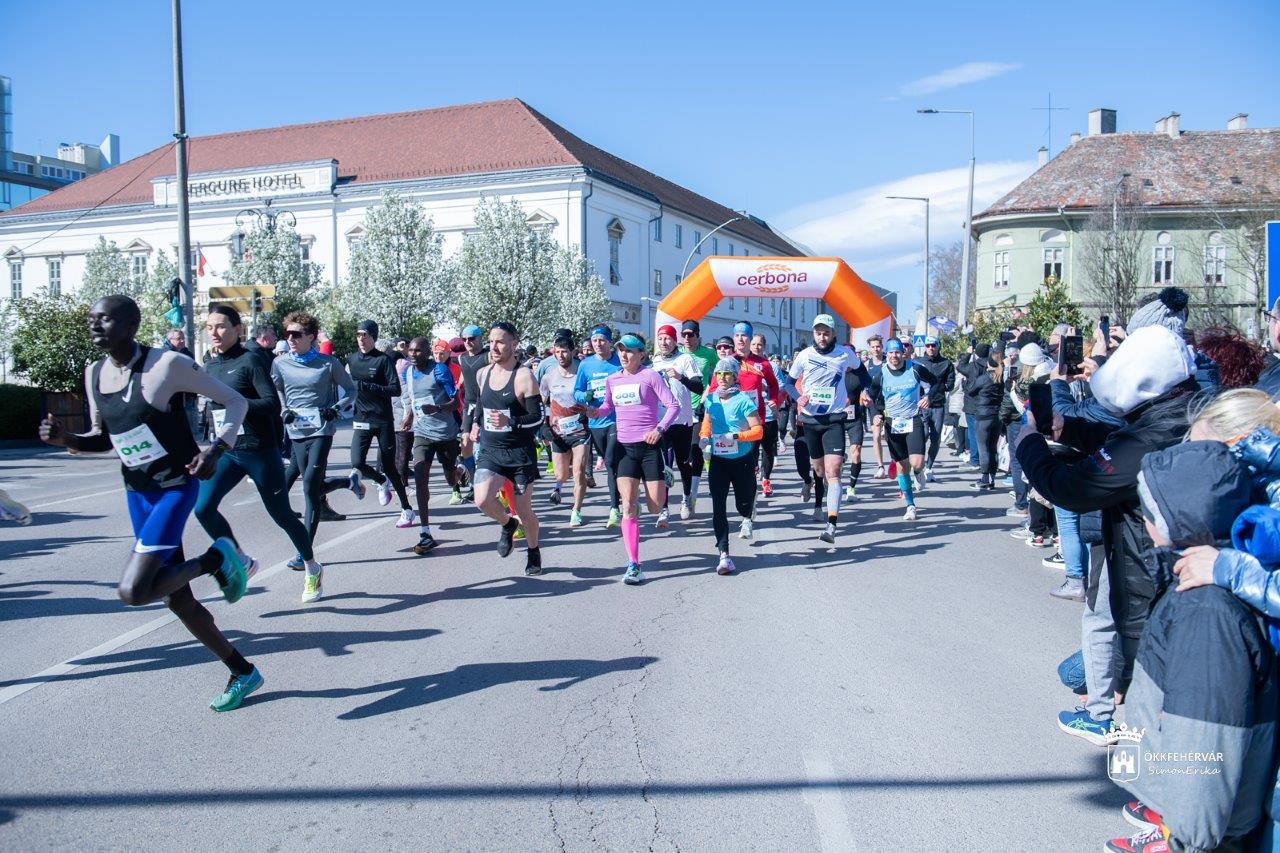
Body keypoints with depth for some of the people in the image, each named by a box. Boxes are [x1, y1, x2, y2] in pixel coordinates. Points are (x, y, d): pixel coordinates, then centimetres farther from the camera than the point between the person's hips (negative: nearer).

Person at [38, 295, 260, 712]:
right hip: (137, 493, 7)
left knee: (132, 591, -22)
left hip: (176, 488, -7)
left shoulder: (167, 364, -17)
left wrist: (216, 448, -25)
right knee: (177, 600, 10)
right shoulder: (94, 374, 3)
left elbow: (236, 401, -11)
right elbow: (103, 439, 15)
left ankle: (215, 559, 2)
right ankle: (243, 673, 25)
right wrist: (65, 439, -6)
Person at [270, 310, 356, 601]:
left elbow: (351, 390, 8)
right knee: (315, 487, 14)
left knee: (310, 488, -16)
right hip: (296, 433, 4)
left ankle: (307, 558, -16)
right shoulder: (280, 364, 4)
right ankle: (348, 481, 51)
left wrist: (336, 409, -9)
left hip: (321, 431, -4)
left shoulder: (328, 363, -4)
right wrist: (283, 411, -3)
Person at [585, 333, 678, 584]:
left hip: (649, 446, -3)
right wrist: (595, 412, 0)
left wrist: (659, 429, -20)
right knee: (629, 506, -9)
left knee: (655, 507, 0)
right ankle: (633, 565, -6)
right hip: (624, 447, 3)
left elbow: (674, 405, -6)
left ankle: (664, 480, 38)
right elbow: (607, 407, 22)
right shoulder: (611, 380, 9)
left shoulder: (650, 375, -4)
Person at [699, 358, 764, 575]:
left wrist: (735, 436, -26)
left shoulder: (743, 400, -13)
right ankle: (724, 555, -7)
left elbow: (758, 431, -14)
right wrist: (704, 437, -1)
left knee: (743, 505, 8)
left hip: (742, 460, -3)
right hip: (718, 461, 3)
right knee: (718, 507, -7)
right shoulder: (711, 400, 2)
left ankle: (747, 518, 49)